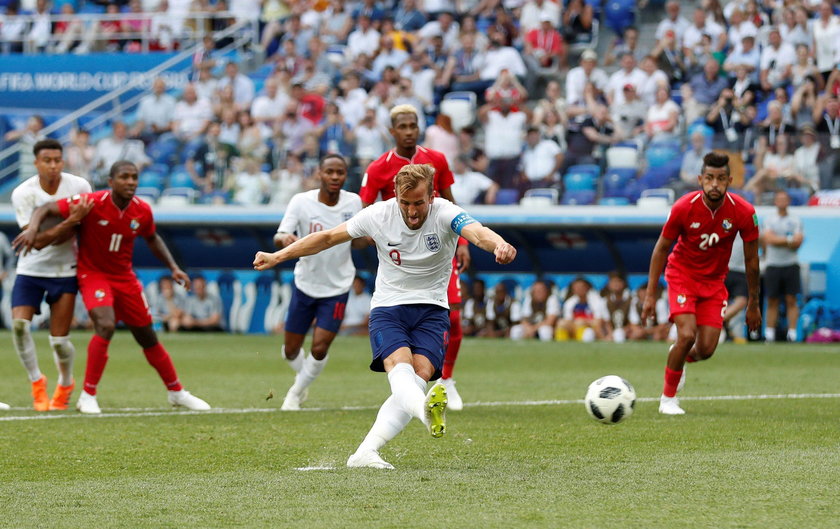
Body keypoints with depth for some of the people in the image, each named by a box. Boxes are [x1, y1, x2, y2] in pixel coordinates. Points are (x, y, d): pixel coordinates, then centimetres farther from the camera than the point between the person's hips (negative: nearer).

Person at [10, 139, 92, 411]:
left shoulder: (79, 186, -10)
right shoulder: (22, 193, -14)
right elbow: (36, 236, -20)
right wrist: (69, 222, -33)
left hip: (64, 269, 0)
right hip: (30, 268, 0)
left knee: (59, 340, -3)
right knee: (19, 323, -18)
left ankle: (65, 384, 27)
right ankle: (36, 382, 4)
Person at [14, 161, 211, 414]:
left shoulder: (142, 211, -7)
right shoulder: (92, 203, -21)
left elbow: (152, 238, 15)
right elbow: (46, 209, -20)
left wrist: (173, 267, 6)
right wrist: (33, 227, -40)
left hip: (125, 277, 5)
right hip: (93, 274, -5)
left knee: (147, 336, 11)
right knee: (105, 326, -28)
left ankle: (177, 392, 28)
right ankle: (88, 396, -18)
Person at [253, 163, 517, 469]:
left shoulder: (445, 214, -14)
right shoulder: (378, 215, -7)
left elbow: (476, 232, -36)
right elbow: (327, 238, 7)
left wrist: (499, 245, -60)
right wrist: (277, 257, 7)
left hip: (432, 309, 0)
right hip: (387, 308, 0)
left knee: (420, 374, -23)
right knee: (400, 365, -30)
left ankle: (365, 453, -27)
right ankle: (425, 410, -63)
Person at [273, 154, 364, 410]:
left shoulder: (353, 202, -7)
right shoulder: (301, 201, -13)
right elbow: (278, 237, -21)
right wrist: (285, 239, -46)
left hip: (337, 287, 0)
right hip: (305, 283, 0)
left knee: (319, 349, -8)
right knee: (291, 350, 7)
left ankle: (297, 392, 18)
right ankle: (303, 378, 41)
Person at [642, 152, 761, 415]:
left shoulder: (744, 212, -18)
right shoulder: (684, 208, -21)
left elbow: (751, 259, -5)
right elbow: (661, 248, -7)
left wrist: (753, 304, 0)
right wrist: (651, 294, -9)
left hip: (714, 280, 2)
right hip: (681, 275, -2)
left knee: (706, 350, -5)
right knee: (687, 335, -21)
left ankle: (681, 357, 33)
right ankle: (668, 398, -1)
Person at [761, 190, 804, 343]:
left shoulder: (795, 220, 6)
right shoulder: (769, 220, 8)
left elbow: (797, 244, -5)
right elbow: (768, 239, -8)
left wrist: (777, 241, -9)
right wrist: (789, 240, -10)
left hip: (790, 265, 0)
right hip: (772, 265, 0)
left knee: (791, 300, -5)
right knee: (772, 302, 2)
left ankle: (792, 333, -5)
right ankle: (769, 334, 6)